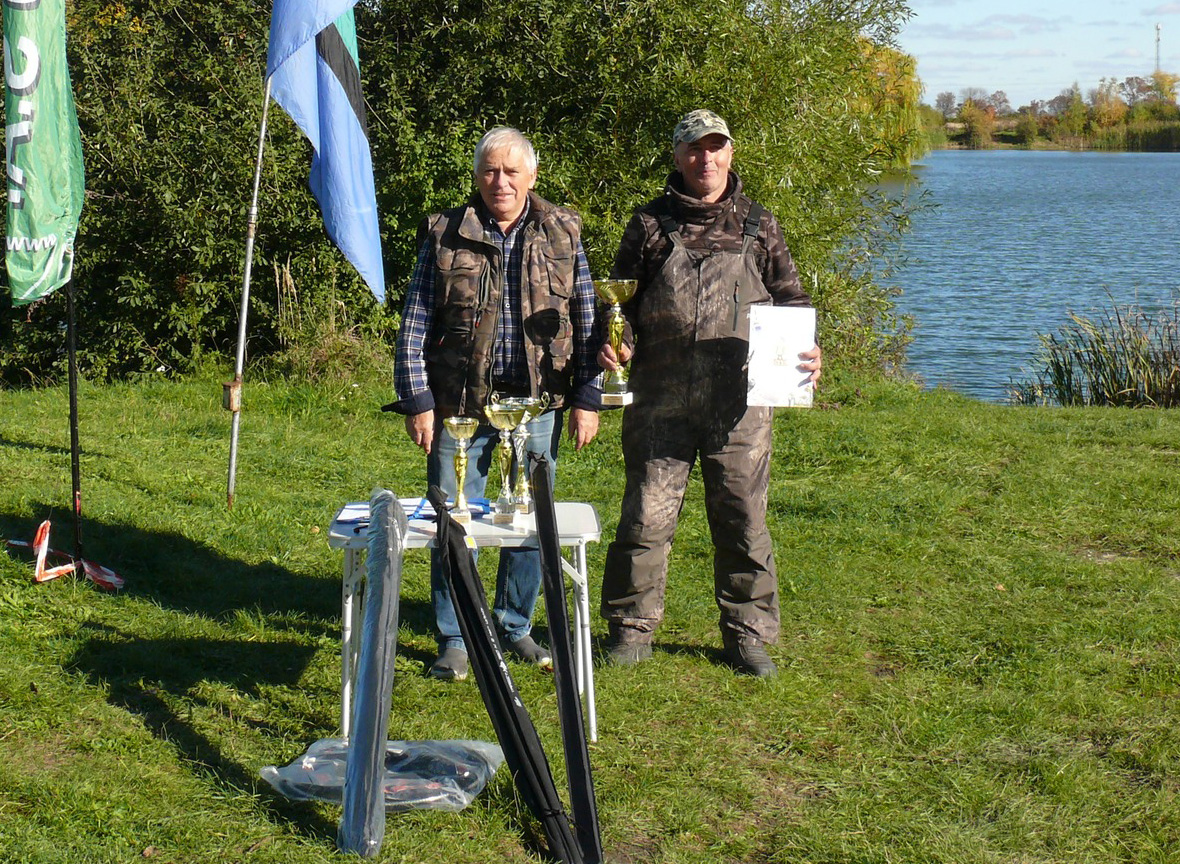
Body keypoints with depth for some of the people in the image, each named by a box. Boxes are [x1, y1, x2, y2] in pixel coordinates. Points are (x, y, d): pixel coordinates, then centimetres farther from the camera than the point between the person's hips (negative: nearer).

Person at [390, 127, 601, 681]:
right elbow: (414, 326, 2)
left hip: (538, 403, 1)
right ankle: (455, 639, 14)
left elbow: (587, 321, 8)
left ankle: (515, 626, 26)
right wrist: (417, 401, -5)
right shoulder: (445, 237, 1)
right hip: (460, 404, -1)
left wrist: (586, 399, 3)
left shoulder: (562, 234, 5)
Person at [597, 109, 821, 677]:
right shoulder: (650, 225, 10)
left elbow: (790, 298, 16)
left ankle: (747, 634, 18)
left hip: (739, 402, 1)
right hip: (661, 401, -1)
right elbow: (622, 298, 14)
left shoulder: (758, 226, 12)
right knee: (647, 515, 0)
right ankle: (631, 629, 15)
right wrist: (618, 343, -6)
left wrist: (806, 349, -2)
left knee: (743, 518, 4)